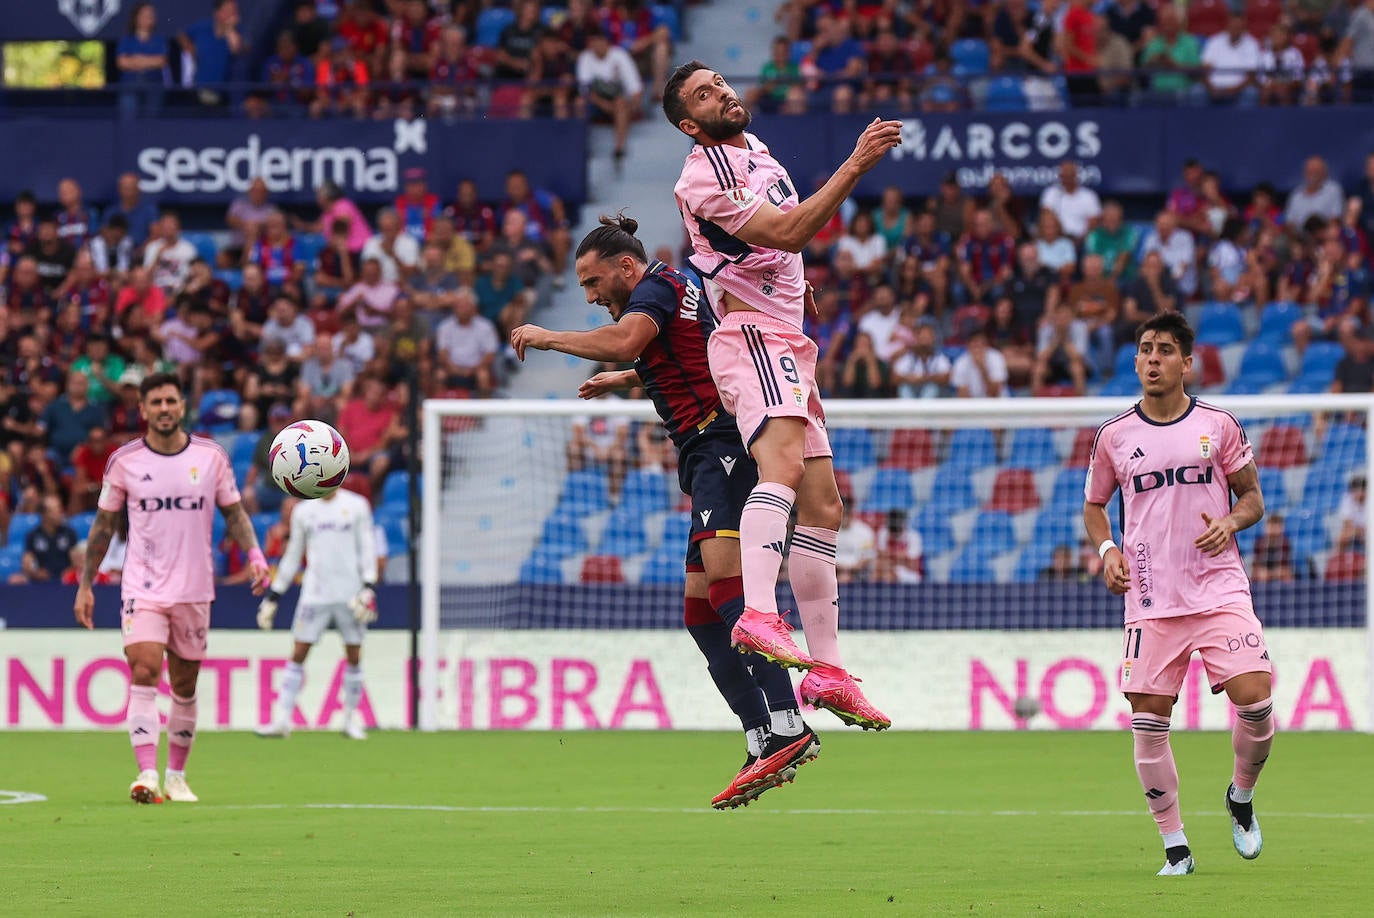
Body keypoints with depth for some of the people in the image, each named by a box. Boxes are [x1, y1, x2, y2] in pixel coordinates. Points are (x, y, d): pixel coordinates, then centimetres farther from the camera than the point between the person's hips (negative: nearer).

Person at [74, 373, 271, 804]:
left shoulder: (211, 456, 1)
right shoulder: (124, 461, -1)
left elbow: (234, 512, 9)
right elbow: (104, 523, 8)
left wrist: (254, 554, -8)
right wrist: (85, 583, 7)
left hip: (194, 590, 2)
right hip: (142, 587, -2)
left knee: (185, 686, 9)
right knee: (144, 673, -19)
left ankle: (176, 775, 23)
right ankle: (147, 774, -26)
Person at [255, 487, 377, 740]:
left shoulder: (357, 506, 4)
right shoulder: (303, 511, 9)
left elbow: (367, 547, 4)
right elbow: (293, 555, 16)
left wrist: (369, 586, -8)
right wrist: (273, 595, 14)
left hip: (350, 593, -1)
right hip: (315, 593, 1)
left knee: (354, 656, 1)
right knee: (298, 654, -5)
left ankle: (351, 719, 14)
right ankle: (282, 720, -6)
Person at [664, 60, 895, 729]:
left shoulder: (753, 149, 19)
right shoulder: (707, 174, -13)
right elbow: (787, 232, -22)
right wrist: (855, 166, -23)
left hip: (788, 345, 10)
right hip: (751, 338, -10)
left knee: (822, 506, 9)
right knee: (783, 463, -34)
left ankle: (827, 671, 11)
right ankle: (759, 615, -55)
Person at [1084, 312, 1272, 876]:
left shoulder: (1219, 426, 4)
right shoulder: (1114, 437, 7)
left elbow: (1252, 497, 11)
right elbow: (1094, 505, 19)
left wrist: (1231, 522, -11)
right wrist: (1106, 550, 0)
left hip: (1219, 590, -1)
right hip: (1150, 600, 1)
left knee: (1254, 698, -15)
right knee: (1148, 721, -5)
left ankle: (1241, 797, 15)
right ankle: (1174, 845, 8)